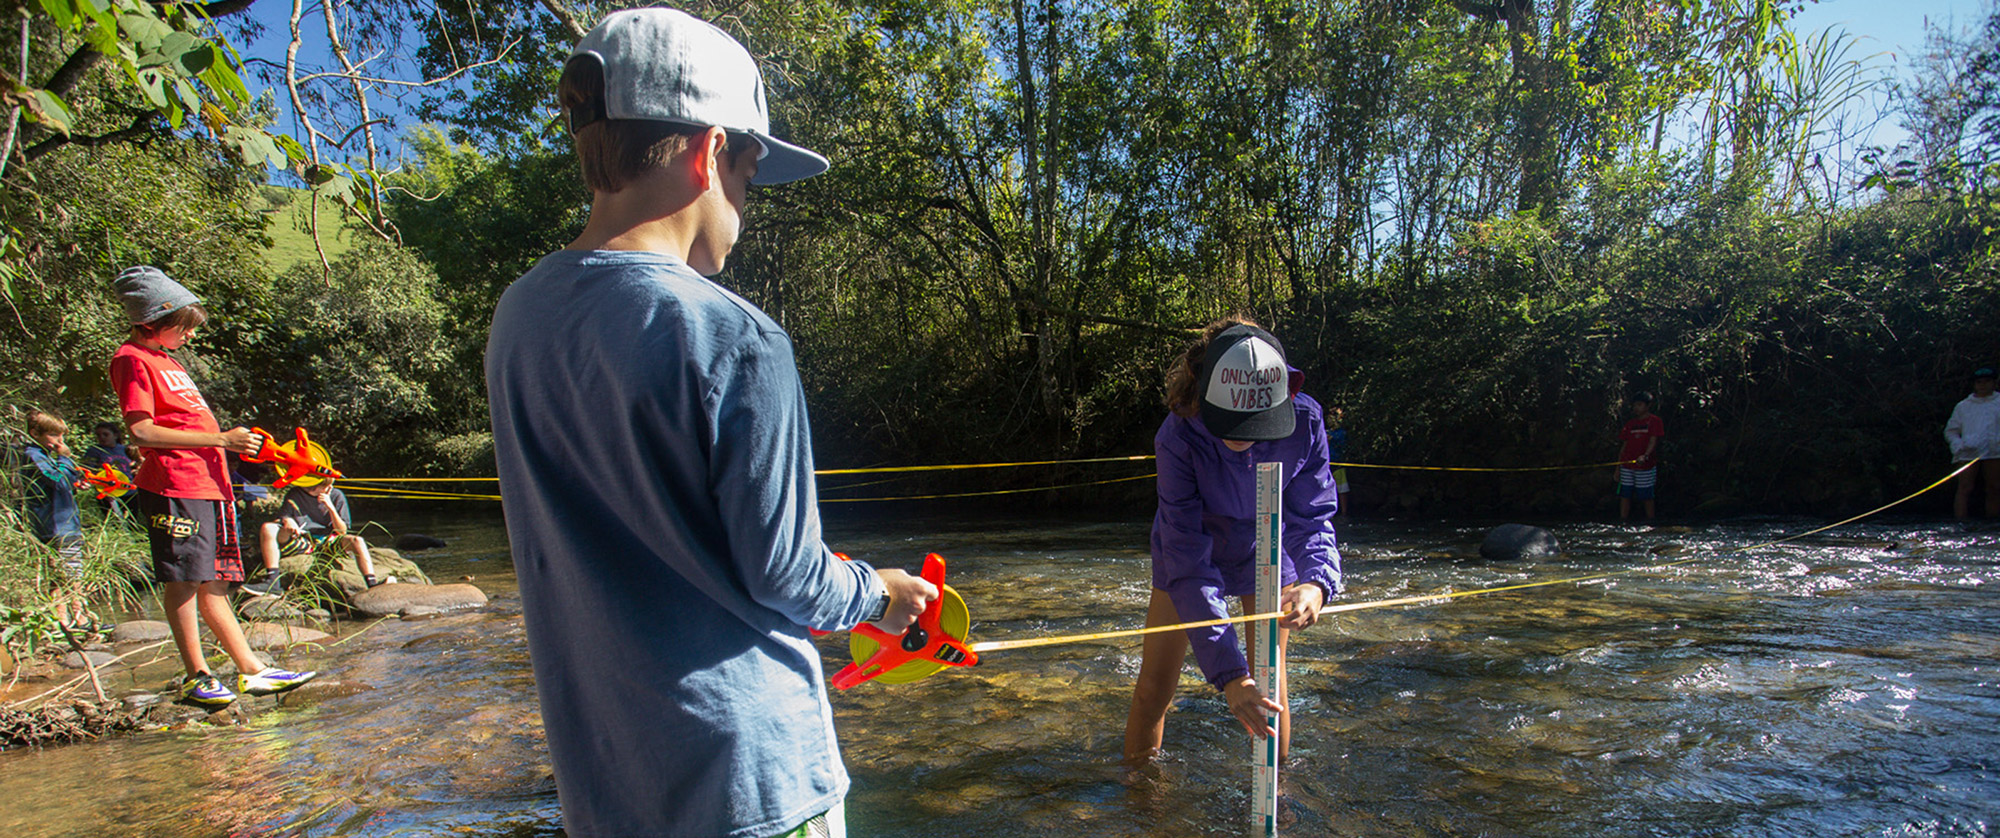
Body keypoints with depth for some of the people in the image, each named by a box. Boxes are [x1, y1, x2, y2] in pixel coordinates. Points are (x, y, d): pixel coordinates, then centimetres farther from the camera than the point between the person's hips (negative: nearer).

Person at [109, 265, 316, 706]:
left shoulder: (165, 359, 24)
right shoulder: (132, 360, -6)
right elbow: (141, 431, -16)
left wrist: (237, 439, 16)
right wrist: (219, 439, -17)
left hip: (206, 485, 9)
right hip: (174, 487, -9)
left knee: (211, 584, 11)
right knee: (184, 580, -5)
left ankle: (251, 671, 12)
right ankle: (196, 677, 2)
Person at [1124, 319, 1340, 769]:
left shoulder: (1305, 420, -30)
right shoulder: (1179, 436, -36)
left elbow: (1311, 520, -22)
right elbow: (1188, 561, -38)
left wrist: (1317, 582, -47)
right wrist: (1229, 673, -45)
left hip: (1268, 553, 1)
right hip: (1190, 554, -1)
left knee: (1269, 685, 2)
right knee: (1154, 687, 2)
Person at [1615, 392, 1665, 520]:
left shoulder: (1655, 421, -1)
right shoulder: (1630, 424, 13)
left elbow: (1653, 441, -11)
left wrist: (1645, 456, -29)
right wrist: (1618, 466, 11)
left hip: (1646, 466, -5)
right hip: (1626, 466, 5)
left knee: (1646, 497, 1)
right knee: (1624, 495, 4)